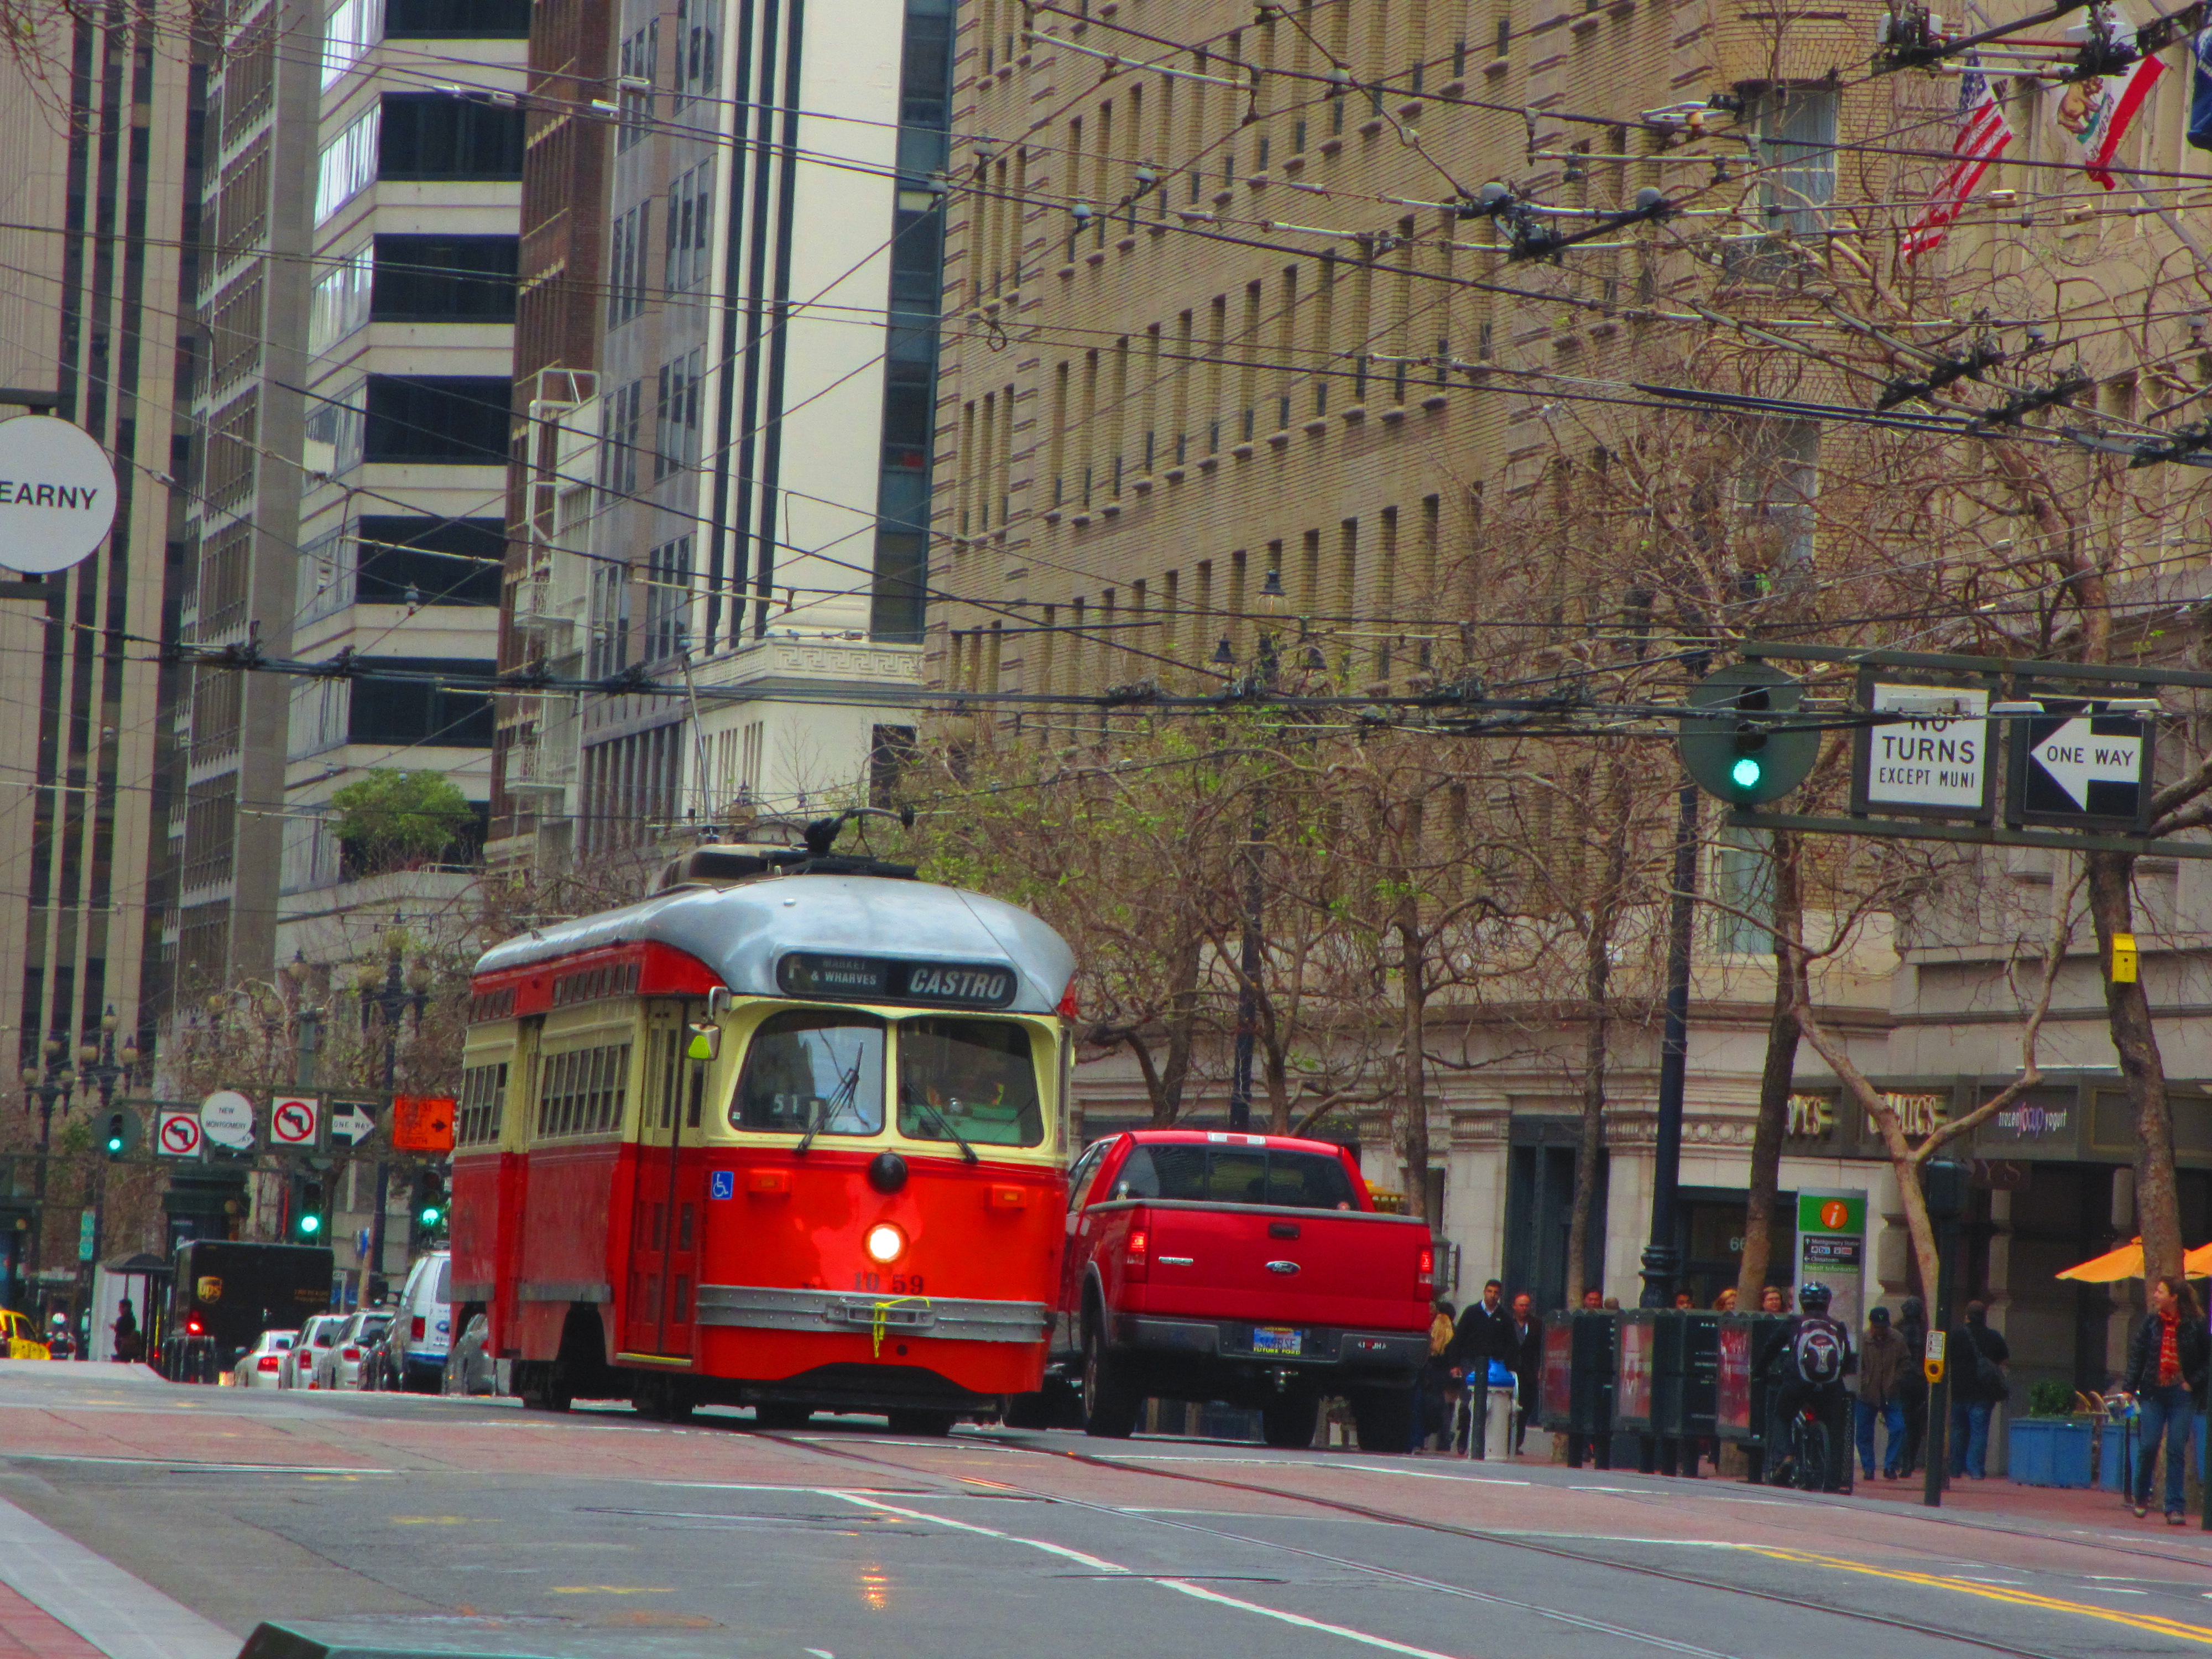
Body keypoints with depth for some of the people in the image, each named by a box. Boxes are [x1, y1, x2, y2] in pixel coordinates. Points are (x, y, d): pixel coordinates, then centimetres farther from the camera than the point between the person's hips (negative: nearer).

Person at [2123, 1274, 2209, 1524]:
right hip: (2154, 1393, 2)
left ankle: (2174, 1508, 1)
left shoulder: (2196, 1325, -3)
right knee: (2147, 1446, -3)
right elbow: (2136, 1354, 6)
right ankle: (2142, 1498, 17)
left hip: (2182, 1394, -2)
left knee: (2177, 1451, -3)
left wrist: (2193, 1382, -7)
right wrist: (2129, 1388, -1)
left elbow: (2208, 1359, 2)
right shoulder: (2151, 1321, 5)